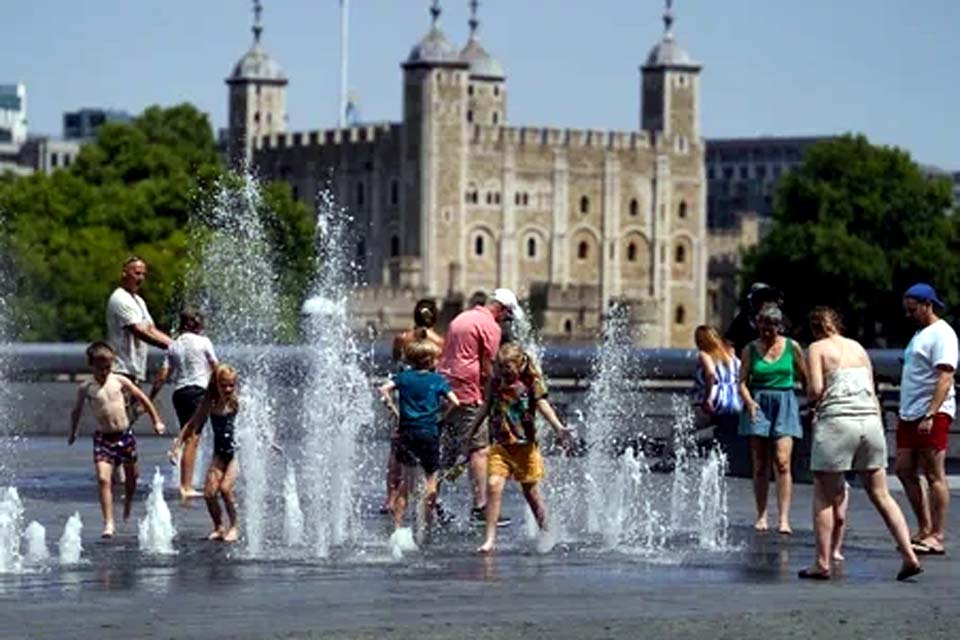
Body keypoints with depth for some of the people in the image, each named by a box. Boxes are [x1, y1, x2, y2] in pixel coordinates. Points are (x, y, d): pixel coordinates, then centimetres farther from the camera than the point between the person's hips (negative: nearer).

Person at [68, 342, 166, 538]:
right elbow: (77, 411, 12)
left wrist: (156, 421, 13)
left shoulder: (119, 381, -2)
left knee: (131, 475, 18)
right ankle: (108, 523, -15)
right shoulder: (86, 388, -5)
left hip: (124, 434, 2)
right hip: (103, 437, -2)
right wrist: (73, 433, 21)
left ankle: (128, 503, 49)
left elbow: (142, 398, 9)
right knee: (103, 479, -16)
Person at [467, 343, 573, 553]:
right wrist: (469, 434, 22)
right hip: (501, 445, 3)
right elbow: (485, 408, 16)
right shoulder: (495, 382, 5)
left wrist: (558, 427, -26)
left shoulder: (531, 383, -5)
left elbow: (543, 405, -11)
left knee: (530, 491, 10)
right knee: (493, 486, -13)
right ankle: (490, 539, -11)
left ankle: (546, 534, 32)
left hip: (525, 445, -3)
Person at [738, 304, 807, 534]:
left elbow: (805, 379, 10)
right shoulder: (750, 350, 4)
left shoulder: (792, 348, 3)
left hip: (784, 404, -1)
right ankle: (761, 516, 10)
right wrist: (749, 402, -19)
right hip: (758, 405, 1)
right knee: (760, 465, 3)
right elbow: (743, 382, 0)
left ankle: (784, 518, -16)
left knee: (782, 461, -13)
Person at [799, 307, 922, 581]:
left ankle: (823, 563, 2)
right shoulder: (858, 348, 18)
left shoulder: (818, 348, 2)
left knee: (824, 496, 5)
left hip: (836, 422, -5)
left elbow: (816, 389, -9)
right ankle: (909, 555, 2)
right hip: (870, 421, 5)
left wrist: (811, 400, 12)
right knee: (880, 495, 10)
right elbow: (872, 393, 17)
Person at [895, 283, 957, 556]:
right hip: (910, 414, 10)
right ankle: (924, 529, 15)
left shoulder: (942, 334, -9)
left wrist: (930, 415, -26)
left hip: (933, 414, -10)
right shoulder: (920, 334, 21)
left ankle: (936, 537, -5)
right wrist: (903, 414, 21)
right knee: (904, 470, 8)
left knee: (934, 475, -7)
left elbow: (945, 378, -19)